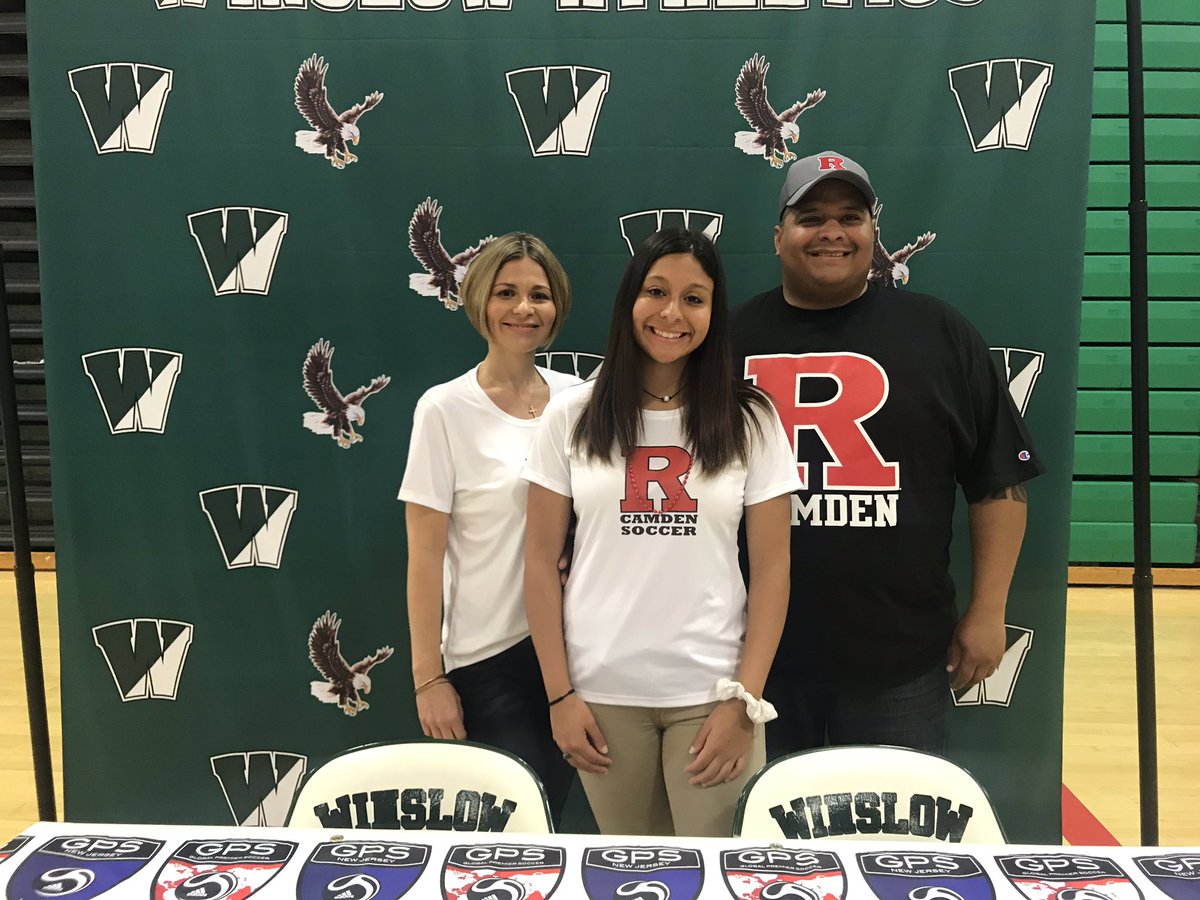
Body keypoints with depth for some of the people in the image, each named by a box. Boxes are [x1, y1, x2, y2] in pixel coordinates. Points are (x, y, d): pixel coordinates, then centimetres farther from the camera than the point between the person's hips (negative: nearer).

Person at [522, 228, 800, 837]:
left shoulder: (751, 422, -1)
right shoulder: (571, 416, 0)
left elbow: (771, 570, -1)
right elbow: (540, 562, 1)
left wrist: (744, 701, -6)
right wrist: (559, 695, -2)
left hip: (710, 691, 0)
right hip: (602, 692, 1)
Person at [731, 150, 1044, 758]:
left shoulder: (941, 335, 1)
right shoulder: (731, 338, 2)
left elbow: (1000, 483, 4)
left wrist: (986, 612, 0)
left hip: (902, 658, 0)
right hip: (756, 655, 1)